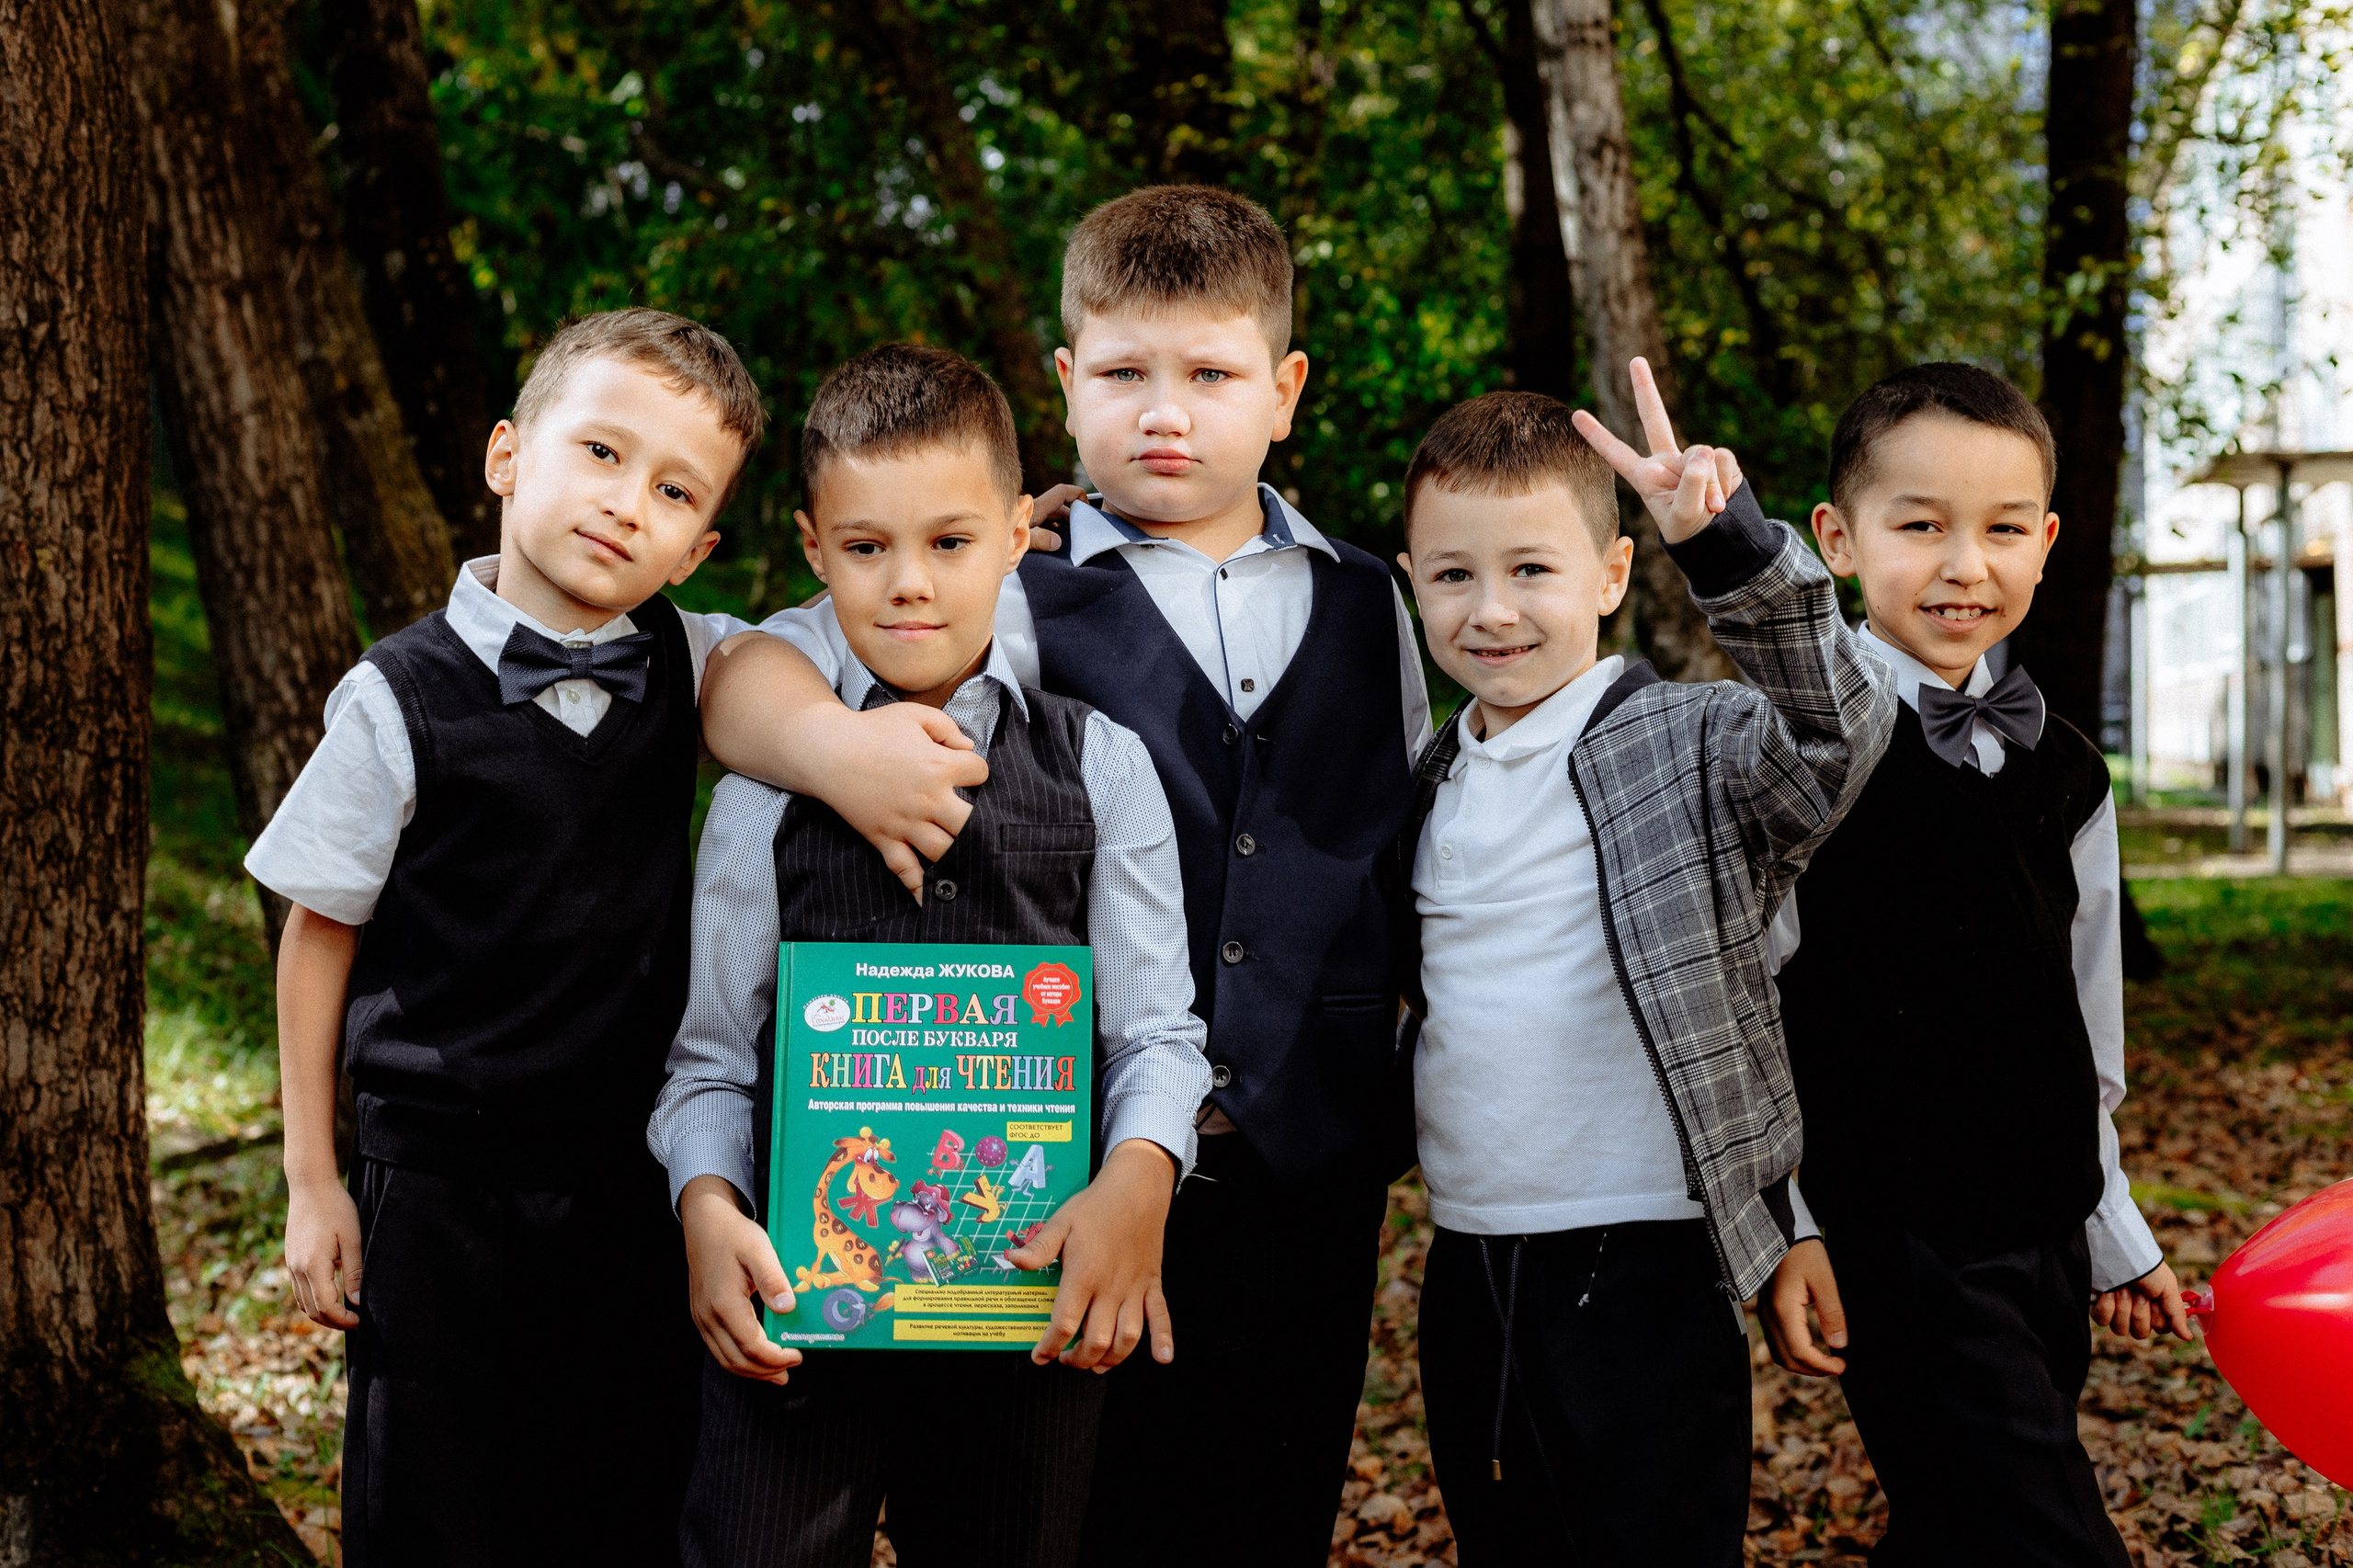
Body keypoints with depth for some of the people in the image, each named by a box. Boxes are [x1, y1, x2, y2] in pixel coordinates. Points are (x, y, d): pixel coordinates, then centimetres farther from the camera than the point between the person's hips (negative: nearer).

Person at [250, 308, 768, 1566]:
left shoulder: (689, 669, -1)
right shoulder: (401, 700, -10)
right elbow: (319, 933, -1)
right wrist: (312, 1181, 1)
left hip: (634, 1176, 3)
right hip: (442, 1190, -3)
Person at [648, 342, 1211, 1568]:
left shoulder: (1100, 765, 3)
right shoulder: (765, 779, 2)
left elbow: (1156, 1028, 0)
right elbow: (709, 1049, 3)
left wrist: (1137, 1182, -19)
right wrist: (707, 1205, -15)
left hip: (1036, 1294, 1)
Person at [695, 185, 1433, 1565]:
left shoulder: (1370, 608, 9)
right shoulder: (1017, 598, -2)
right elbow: (743, 677, -9)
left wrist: (1433, 1097, 13)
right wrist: (829, 740, -30)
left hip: (1320, 1172, 3)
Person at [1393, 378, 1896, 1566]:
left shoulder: (1689, 751, -10)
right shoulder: (1434, 782, 9)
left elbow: (1832, 728, -29)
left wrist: (1726, 542, -40)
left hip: (1641, 1264, -6)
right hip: (1469, 1265, 6)